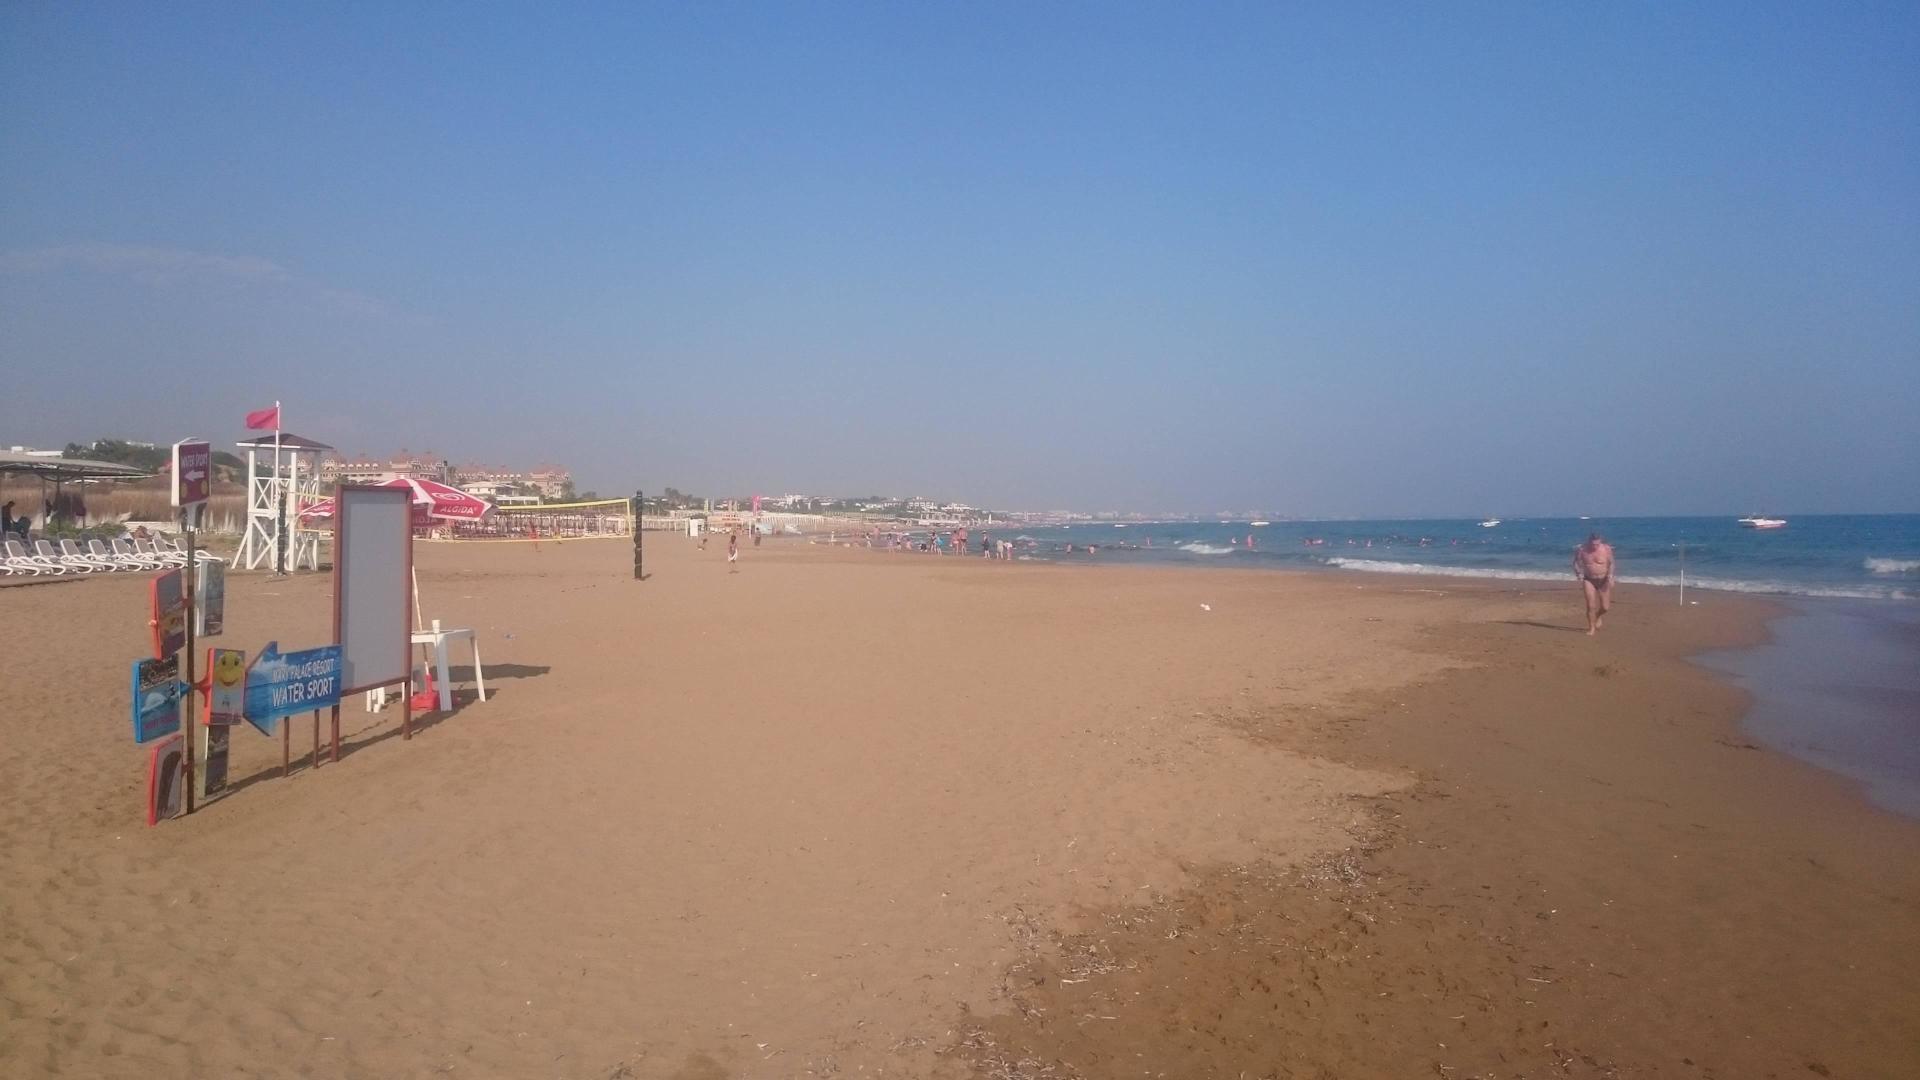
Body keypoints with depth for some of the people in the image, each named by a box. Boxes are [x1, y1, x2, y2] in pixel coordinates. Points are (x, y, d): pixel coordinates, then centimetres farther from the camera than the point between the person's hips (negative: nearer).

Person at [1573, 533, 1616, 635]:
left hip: (1603, 580, 0)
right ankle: (1592, 628, 4)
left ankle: (1599, 616, 37)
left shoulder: (1606, 549, -11)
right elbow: (1577, 564, 1)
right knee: (1591, 606, -10)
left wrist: (1610, 578, -13)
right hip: (1589, 580, 0)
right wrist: (1580, 578, -6)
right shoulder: (1582, 550, -9)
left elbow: (1611, 564, -4)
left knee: (1605, 607, 2)